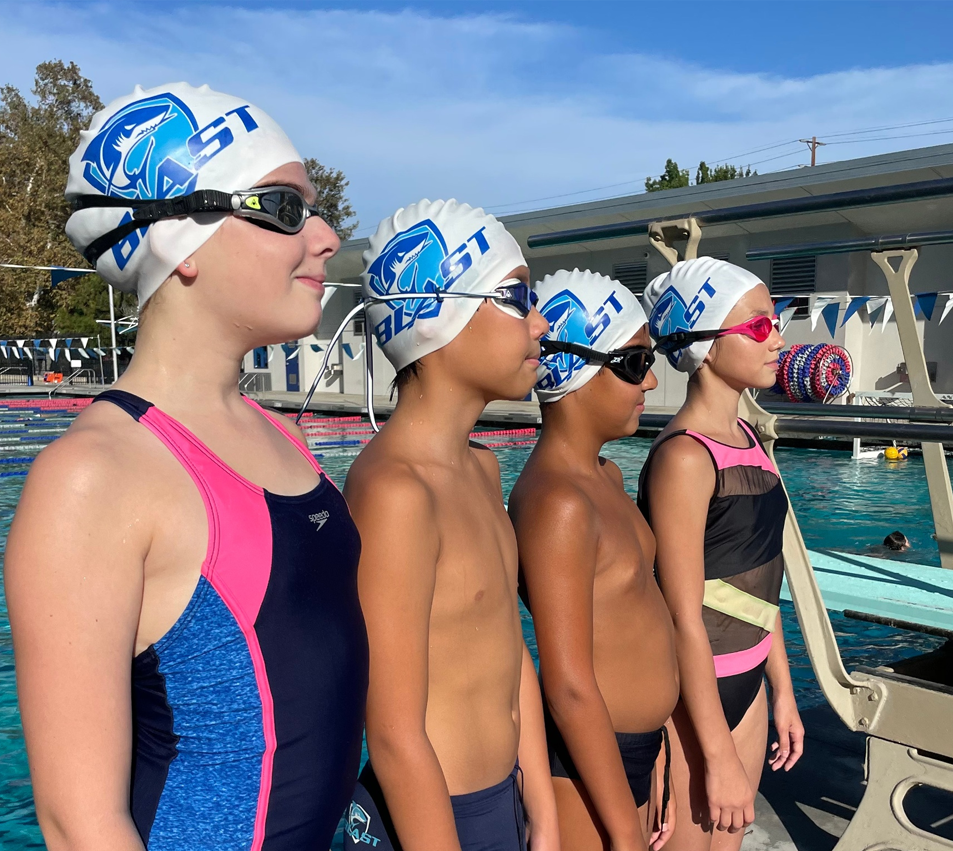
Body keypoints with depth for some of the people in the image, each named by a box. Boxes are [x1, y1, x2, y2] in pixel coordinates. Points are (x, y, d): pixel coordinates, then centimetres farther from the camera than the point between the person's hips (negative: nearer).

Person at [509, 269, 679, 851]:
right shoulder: (557, 501, -24)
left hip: (636, 753, 8)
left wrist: (652, 764, 17)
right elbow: (570, 690, -23)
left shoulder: (607, 476, 6)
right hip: (590, 764, -8)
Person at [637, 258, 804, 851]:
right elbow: (685, 619, -22)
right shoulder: (684, 457, -22)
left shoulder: (746, 438, 6)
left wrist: (782, 691, 15)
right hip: (689, 694, -8)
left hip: (743, 683, 8)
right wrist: (720, 757, -19)